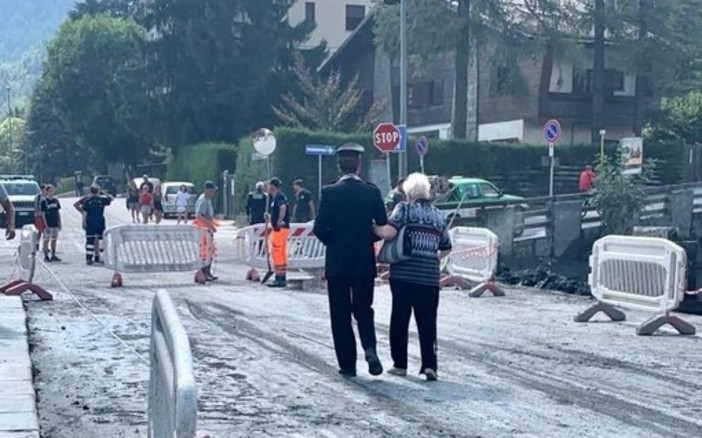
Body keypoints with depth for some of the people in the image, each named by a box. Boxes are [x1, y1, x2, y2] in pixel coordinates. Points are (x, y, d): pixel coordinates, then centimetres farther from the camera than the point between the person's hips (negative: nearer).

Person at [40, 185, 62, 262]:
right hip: (48, 224, -5)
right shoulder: (44, 201, -7)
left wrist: (59, 224, 8)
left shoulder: (56, 201, 8)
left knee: (54, 240, 10)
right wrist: (46, 226, -14)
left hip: (55, 224, 5)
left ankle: (53, 256, 17)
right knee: (46, 240, 1)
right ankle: (46, 256, 6)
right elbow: (43, 214, -9)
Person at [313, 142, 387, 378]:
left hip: (337, 263, -2)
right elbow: (383, 226, -1)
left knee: (340, 314, 7)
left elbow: (320, 228, -9)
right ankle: (369, 348, -10)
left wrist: (334, 243, 9)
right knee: (363, 309, 15)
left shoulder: (329, 192, -9)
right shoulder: (372, 192, -4)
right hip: (364, 262, 2)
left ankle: (347, 365, 7)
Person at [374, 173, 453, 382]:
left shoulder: (404, 209, -2)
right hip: (430, 276, 3)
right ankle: (429, 365, -5)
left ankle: (400, 364, 11)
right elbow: (446, 248, 21)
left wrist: (373, 228, 3)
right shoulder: (439, 215, 13)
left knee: (400, 319, 6)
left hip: (403, 273, -3)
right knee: (427, 322, 5)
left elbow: (388, 233, -16)